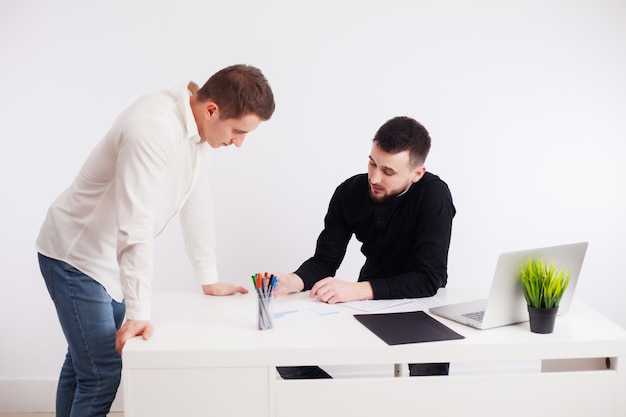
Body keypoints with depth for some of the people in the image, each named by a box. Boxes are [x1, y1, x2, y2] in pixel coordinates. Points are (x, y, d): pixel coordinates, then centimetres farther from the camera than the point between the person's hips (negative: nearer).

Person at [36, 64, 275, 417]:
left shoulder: (199, 127, -3)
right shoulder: (154, 128, -31)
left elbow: (197, 203, 5)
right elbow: (135, 224, -33)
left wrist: (210, 281, 10)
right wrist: (139, 312, -32)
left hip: (111, 259, 9)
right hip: (77, 255, -9)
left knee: (82, 366, 18)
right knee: (102, 375, -9)